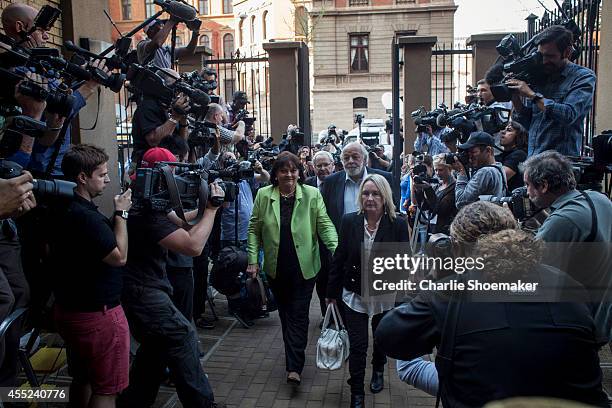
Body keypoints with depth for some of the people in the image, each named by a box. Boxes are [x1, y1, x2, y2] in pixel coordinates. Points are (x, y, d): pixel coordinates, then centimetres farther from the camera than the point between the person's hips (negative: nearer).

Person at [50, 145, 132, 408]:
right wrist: (121, 213, -13)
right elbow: (119, 257, -20)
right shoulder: (85, 216, -25)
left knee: (82, 380, 24)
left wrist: (114, 217, 5)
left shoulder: (62, 209, 5)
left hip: (69, 309, 10)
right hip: (98, 314, -10)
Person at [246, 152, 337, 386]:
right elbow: (254, 230, 4)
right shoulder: (263, 195, 1)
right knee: (285, 312, 15)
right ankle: (294, 356, 34)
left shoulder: (312, 195, -3)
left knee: (299, 315, 0)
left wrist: (336, 250, -19)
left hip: (304, 267, -2)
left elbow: (324, 225, -5)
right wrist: (253, 260, -1)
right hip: (276, 268, 2)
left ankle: (294, 367, 5)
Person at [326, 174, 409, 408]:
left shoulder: (398, 224, -14)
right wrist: (332, 292, 2)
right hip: (355, 295, 0)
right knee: (357, 346, 2)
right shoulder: (349, 222, -10)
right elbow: (338, 258, -3)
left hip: (385, 296, 0)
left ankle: (378, 371, 53)